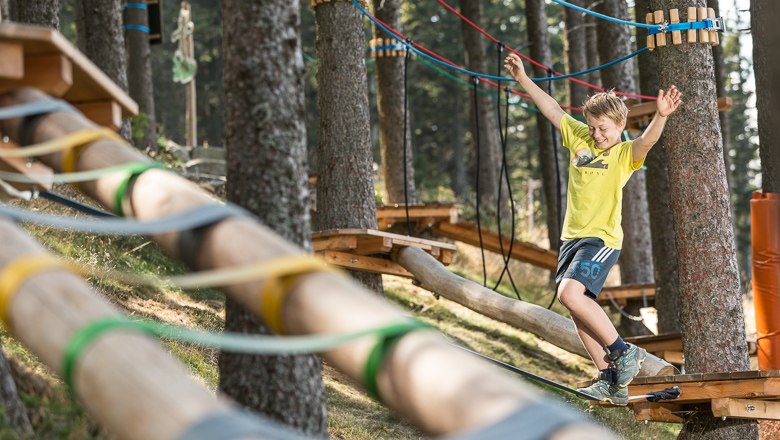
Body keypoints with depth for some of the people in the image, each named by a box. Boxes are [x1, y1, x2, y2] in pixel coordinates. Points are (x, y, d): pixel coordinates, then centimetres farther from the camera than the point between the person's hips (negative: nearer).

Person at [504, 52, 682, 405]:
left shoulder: (625, 154, -8)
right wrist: (523, 80, 12)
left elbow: (647, 141, -27)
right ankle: (611, 380, 13)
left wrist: (661, 116, -46)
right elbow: (552, 110, 15)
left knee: (570, 293, -26)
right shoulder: (579, 138, 9)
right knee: (579, 309, 7)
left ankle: (623, 352, -13)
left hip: (602, 238, -8)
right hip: (572, 237, 8)